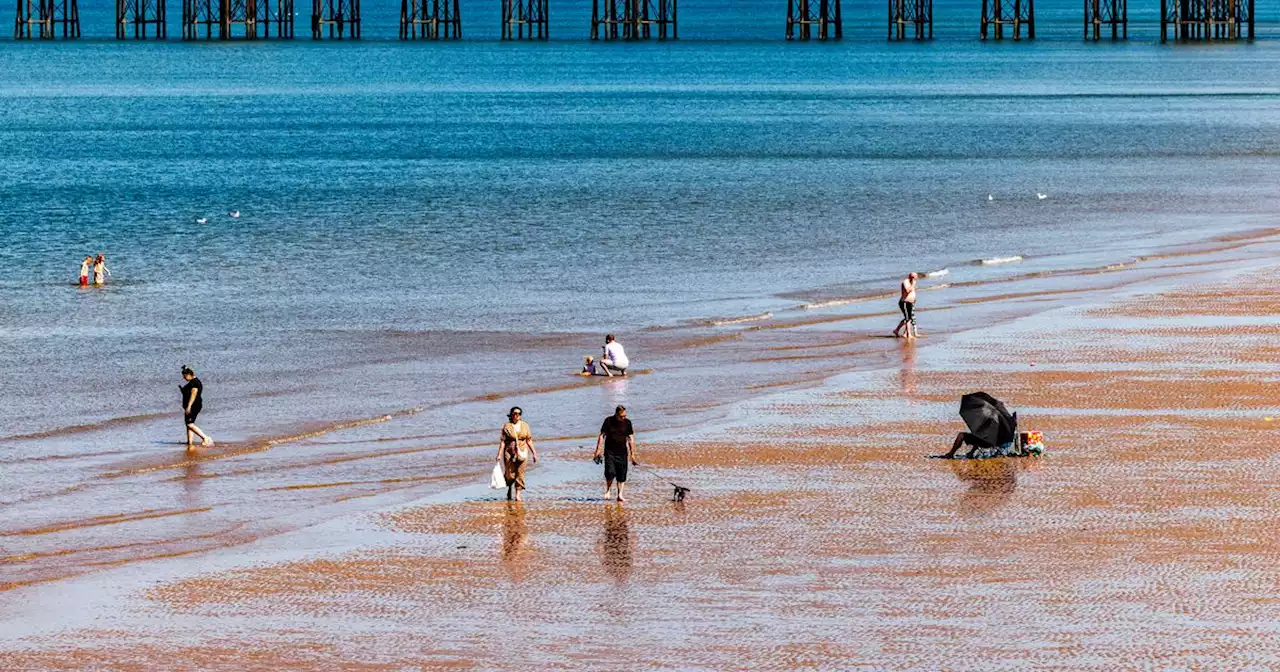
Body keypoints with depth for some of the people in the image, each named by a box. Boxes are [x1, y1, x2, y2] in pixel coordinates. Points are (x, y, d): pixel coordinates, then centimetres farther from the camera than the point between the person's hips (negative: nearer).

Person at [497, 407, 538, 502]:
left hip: (522, 453, 1)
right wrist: (499, 454, -8)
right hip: (510, 453, -1)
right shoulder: (506, 426, -1)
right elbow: (503, 441, -2)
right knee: (510, 475, 1)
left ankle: (518, 495, -4)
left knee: (520, 474, -6)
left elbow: (529, 440, 9)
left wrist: (534, 453, 6)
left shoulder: (524, 425, 5)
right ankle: (510, 489, 30)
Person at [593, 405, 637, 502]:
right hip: (609, 451, -2)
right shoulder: (609, 421, -3)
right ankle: (608, 490, 9)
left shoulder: (627, 423, 3)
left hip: (622, 452, 2)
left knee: (622, 475, -1)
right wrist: (598, 450, -4)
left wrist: (632, 454, 5)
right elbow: (602, 436, 1)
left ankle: (620, 495, 6)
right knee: (610, 472, -15)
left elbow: (631, 439, 7)